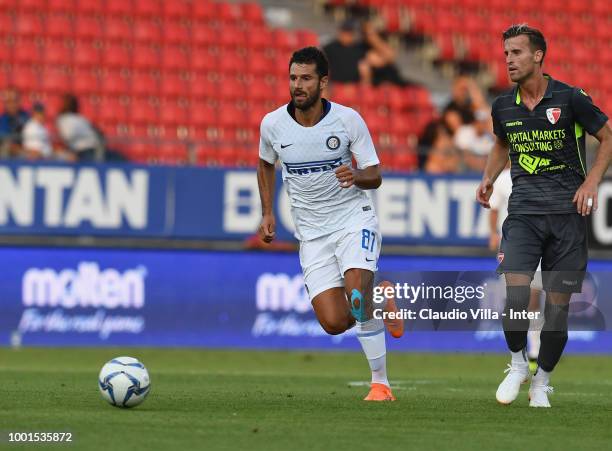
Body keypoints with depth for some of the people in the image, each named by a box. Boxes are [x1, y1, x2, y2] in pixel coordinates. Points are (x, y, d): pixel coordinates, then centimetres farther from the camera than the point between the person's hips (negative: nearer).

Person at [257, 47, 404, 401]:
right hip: (312, 234, 3)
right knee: (334, 323, -10)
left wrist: (356, 176, -27)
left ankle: (381, 383, -13)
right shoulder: (273, 124, -4)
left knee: (357, 293, -28)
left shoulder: (348, 119, -10)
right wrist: (267, 212, 11)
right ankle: (379, 298, 25)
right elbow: (266, 163, 19)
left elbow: (375, 176, -4)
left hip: (355, 220, -3)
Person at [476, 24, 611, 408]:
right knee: (516, 293, -17)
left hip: (567, 211, -2)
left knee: (558, 303, 1)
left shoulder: (570, 99, -7)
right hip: (523, 212, 2)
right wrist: (489, 178, 15)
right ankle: (517, 364, 6)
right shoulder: (503, 107, 6)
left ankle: (542, 381, 17)